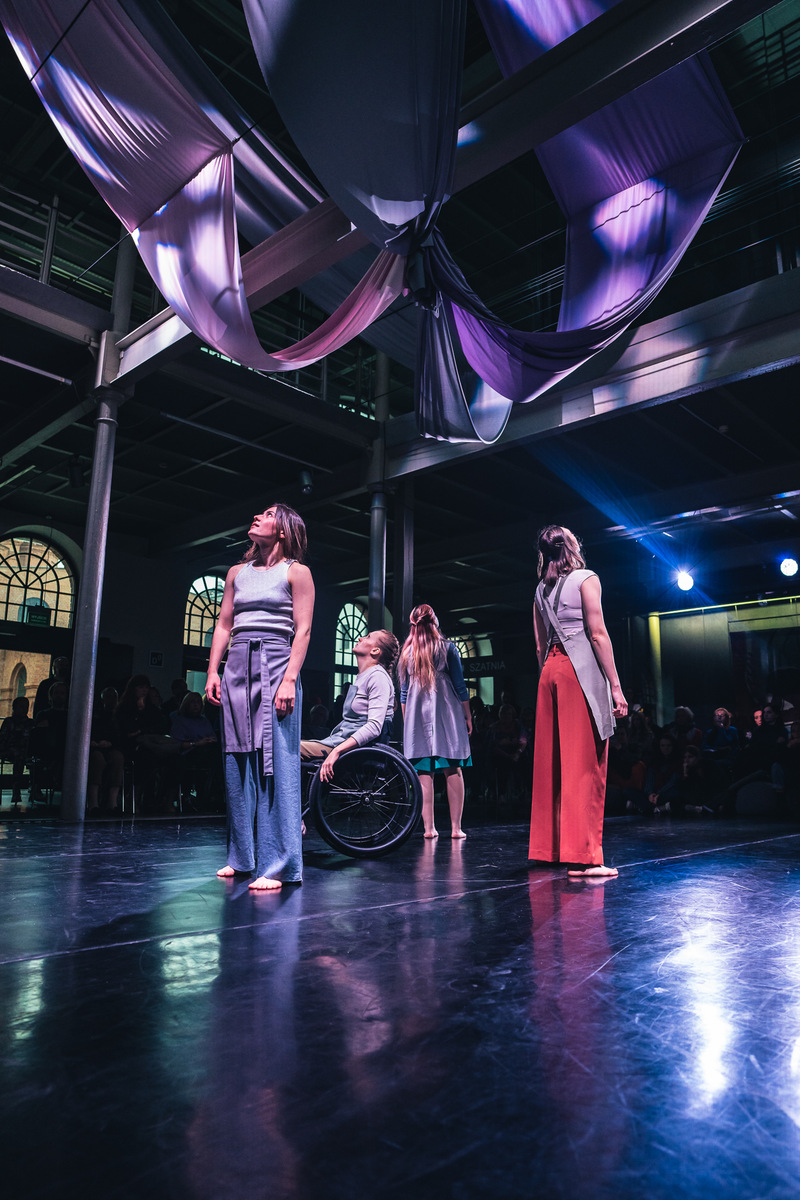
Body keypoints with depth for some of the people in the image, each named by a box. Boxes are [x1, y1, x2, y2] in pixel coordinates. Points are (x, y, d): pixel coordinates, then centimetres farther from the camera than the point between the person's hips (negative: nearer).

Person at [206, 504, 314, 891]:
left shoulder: (296, 572, 3)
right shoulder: (238, 572, 18)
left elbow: (303, 630, -5)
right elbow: (224, 625, 17)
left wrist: (289, 679, -16)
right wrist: (213, 671, 6)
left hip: (275, 665, -6)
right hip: (237, 667, 6)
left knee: (275, 763, -8)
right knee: (238, 764, 8)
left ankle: (277, 865, -5)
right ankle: (242, 857, 19)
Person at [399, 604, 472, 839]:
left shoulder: (407, 652, 9)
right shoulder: (447, 648, 1)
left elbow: (404, 692, 11)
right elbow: (460, 686, 1)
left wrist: (407, 722, 18)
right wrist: (468, 716, 8)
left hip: (417, 716, 2)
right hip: (446, 714, -2)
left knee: (424, 773, 2)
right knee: (453, 770, 0)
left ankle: (428, 828, 1)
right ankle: (456, 827, -1)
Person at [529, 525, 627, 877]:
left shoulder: (541, 590, 17)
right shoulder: (586, 579, -1)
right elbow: (598, 634, -9)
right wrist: (615, 686, -9)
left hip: (550, 671, 7)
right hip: (582, 671, -6)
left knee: (551, 761, 9)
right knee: (584, 765, -6)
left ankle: (550, 848, 16)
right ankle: (582, 857, -6)